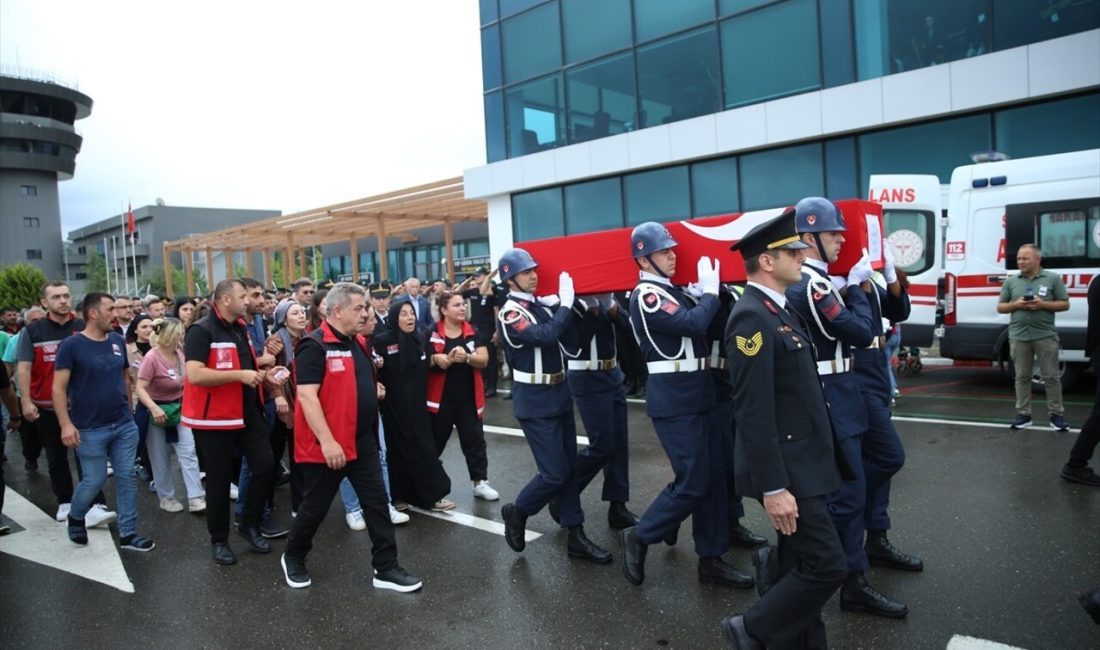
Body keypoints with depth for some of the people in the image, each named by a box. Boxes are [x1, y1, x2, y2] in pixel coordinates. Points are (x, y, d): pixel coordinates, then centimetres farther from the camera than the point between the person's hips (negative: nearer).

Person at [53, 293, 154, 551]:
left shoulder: (118, 341, 5)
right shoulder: (71, 345, -10)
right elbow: (58, 388, -12)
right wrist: (66, 424, -19)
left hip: (124, 424, 5)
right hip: (91, 429, -4)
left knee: (127, 478, 5)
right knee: (94, 481, 4)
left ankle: (127, 533, 15)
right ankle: (76, 518, 35)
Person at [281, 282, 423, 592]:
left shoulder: (359, 343, 10)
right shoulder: (315, 345, -16)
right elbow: (307, 395, -22)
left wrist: (375, 391, 5)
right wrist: (327, 441, -25)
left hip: (362, 441, 7)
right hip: (325, 445, -7)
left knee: (377, 503, 6)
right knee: (316, 507, 10)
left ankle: (386, 568, 14)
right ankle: (293, 558, 35)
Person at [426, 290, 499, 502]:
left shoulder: (473, 333, 2)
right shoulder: (432, 334, -6)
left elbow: (484, 360, -5)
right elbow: (425, 361, -8)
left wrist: (466, 357, -26)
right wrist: (447, 359, -26)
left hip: (468, 397, 2)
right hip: (441, 397, -2)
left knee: (474, 439, 5)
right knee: (435, 440, 12)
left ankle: (480, 482, 13)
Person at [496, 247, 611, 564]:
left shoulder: (543, 304, 8)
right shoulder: (510, 313, -15)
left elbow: (569, 332, 7)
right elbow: (546, 336, -30)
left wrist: (567, 302, -2)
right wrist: (565, 303, -22)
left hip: (559, 393, 8)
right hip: (535, 401, -8)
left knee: (571, 468, 10)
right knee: (555, 473, -6)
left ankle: (576, 537, 20)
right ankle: (516, 512, 20)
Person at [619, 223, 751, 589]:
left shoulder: (673, 292, 17)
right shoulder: (646, 295, -13)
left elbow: (701, 324, 14)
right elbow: (693, 323, -24)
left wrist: (709, 292, 3)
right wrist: (710, 292, -9)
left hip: (697, 396, 9)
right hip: (673, 401, -9)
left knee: (713, 479, 10)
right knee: (692, 483, -6)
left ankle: (711, 559, 20)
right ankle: (638, 537, 12)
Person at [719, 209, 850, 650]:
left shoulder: (779, 310, 12)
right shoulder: (752, 318, -19)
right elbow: (753, 413, -23)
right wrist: (774, 487, -23)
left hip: (802, 463, 10)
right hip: (786, 469, -10)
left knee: (799, 565, 16)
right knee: (827, 566, -4)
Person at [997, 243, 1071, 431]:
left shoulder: (1053, 278, 2)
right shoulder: (1011, 281, 7)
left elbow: (1065, 304, 3)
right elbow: (1000, 307, 10)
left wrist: (1043, 304, -14)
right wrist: (1016, 305, -9)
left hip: (1046, 336, -2)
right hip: (1018, 337, 2)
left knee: (1051, 376, 3)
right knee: (1022, 377, 7)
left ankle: (1057, 414, 13)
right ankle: (1023, 414, 13)